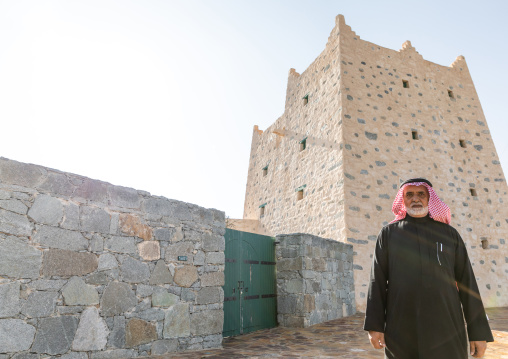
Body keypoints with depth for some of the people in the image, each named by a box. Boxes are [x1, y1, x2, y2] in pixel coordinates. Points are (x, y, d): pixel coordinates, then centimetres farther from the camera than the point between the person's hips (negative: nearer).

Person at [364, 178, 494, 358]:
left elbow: (467, 283, 8)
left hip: (445, 329, 1)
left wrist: (479, 331, 3)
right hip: (400, 329, -1)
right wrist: (374, 325, -6)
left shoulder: (449, 233, 9)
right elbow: (377, 281, 0)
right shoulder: (388, 234, 5)